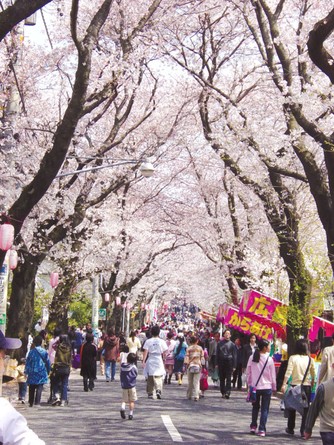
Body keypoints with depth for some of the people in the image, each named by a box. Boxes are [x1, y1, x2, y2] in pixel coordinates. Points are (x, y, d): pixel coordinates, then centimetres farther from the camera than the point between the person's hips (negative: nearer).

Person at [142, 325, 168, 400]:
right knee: (159, 377, 0)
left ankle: (150, 393, 16)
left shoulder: (148, 341, -2)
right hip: (159, 360, -1)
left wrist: (143, 361, -7)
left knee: (150, 378, 12)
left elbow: (145, 352, -7)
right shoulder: (162, 341, -2)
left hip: (150, 360, 1)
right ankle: (158, 390, -22)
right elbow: (164, 353, 1)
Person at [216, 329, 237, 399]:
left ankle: (227, 392, -13)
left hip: (229, 362, -3)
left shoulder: (232, 344, 3)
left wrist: (234, 366, -3)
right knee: (222, 378, 7)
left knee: (228, 378, -8)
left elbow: (234, 355, 3)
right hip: (221, 362, 3)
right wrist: (217, 363, 6)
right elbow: (217, 354, 13)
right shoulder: (220, 343, 10)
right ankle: (223, 392, 14)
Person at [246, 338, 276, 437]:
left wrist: (249, 384, 16)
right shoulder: (269, 359, -11)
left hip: (254, 386, 3)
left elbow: (248, 372, 4)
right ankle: (262, 430, 2)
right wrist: (274, 387, 7)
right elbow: (273, 375, -4)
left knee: (255, 407, 19)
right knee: (265, 409, 5)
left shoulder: (252, 358, -2)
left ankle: (253, 426, 20)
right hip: (266, 387, -3)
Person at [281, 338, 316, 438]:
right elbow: (314, 373, 7)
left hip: (295, 385, 0)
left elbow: (288, 372, -12)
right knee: (305, 409, 5)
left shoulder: (293, 358, -7)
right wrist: (312, 382, 24)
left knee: (292, 407, 15)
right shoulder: (310, 359, -2)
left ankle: (290, 429, 24)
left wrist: (284, 384, -10)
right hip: (307, 386, 0)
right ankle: (304, 430, 2)